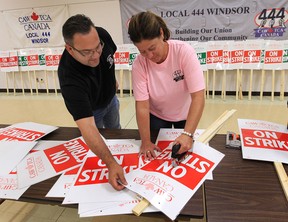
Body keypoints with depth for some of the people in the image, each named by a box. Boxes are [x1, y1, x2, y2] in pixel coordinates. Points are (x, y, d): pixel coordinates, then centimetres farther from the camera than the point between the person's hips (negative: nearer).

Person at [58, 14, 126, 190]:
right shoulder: (70, 77, -47)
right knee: (96, 142, 17)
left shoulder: (102, 35, -32)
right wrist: (110, 163, -58)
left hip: (110, 98, 5)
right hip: (90, 109, -4)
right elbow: (87, 127, -50)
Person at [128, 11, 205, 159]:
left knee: (185, 151, 20)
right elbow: (142, 106, -22)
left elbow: (198, 98, -32)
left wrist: (188, 134, -40)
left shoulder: (184, 51, -29)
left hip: (185, 115, -1)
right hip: (157, 117, 1)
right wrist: (146, 141, -23)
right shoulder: (139, 64, -24)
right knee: (158, 157, 19)